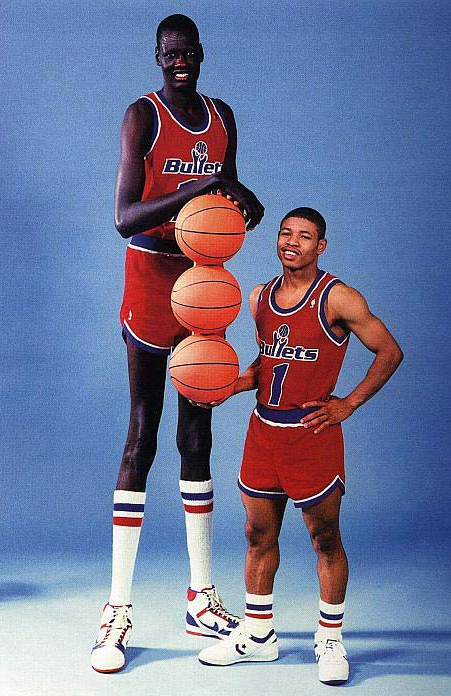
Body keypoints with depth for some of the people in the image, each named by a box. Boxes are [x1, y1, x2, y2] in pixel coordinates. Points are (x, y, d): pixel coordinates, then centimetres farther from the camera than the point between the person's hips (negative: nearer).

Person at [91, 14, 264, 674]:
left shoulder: (222, 116, 13)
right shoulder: (143, 116, -7)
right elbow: (124, 217, -17)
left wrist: (244, 203, -2)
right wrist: (192, 191, -30)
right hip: (152, 274, -6)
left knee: (197, 430, 9)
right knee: (142, 433, -7)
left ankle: (202, 598, 19)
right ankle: (118, 612, 0)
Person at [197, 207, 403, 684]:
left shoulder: (337, 299, -10)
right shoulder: (260, 297, 8)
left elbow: (390, 352, -4)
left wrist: (348, 404, -9)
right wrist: (231, 385, 1)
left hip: (312, 434, -6)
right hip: (263, 429, 6)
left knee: (325, 540, 6)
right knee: (259, 534, 12)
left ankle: (330, 640, 21)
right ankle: (257, 635, 26)